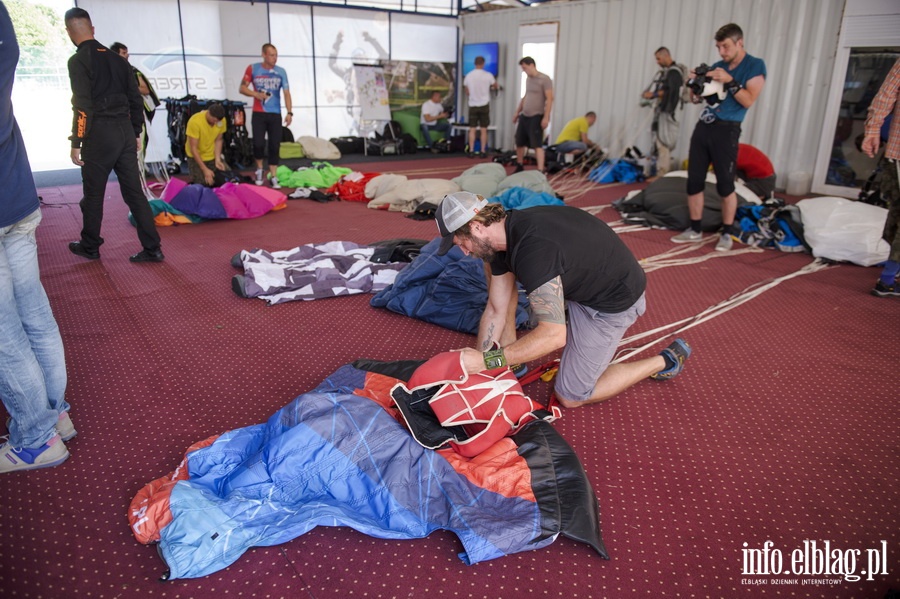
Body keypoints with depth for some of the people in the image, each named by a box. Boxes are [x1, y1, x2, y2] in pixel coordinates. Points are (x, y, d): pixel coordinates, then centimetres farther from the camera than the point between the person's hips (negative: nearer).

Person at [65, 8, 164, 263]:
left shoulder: (78, 61, -7)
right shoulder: (116, 59, 12)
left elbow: (82, 106, -14)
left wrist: (76, 142, -10)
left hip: (99, 135, -5)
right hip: (125, 132, 5)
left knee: (93, 194, 9)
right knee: (134, 192, 6)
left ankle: (90, 247, 23)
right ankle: (152, 249, 3)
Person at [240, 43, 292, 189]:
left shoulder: (281, 72, 1)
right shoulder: (253, 69, -1)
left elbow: (286, 93, -1)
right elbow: (242, 88, 3)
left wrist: (289, 113, -11)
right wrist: (255, 94, -16)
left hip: (275, 114, 1)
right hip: (258, 114, -1)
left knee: (274, 146, -1)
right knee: (258, 143, -9)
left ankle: (273, 177, 9)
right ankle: (259, 169, 18)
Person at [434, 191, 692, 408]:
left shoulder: (531, 249, -34)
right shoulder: (503, 234, -5)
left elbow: (554, 335, -34)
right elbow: (495, 312, 0)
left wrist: (486, 360, -32)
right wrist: (475, 369, 1)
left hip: (613, 299, -9)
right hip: (583, 279, 9)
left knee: (571, 397, 3)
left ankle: (666, 362, 12)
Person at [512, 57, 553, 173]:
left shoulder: (544, 79, -9)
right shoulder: (528, 79, 14)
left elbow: (549, 99, -14)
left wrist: (546, 117, -20)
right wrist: (517, 112, 24)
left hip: (536, 117, -8)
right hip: (524, 116, 8)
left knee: (537, 145, -12)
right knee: (519, 142, 12)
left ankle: (540, 171, -14)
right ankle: (519, 167, 29)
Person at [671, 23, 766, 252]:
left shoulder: (755, 65, -1)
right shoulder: (717, 66, 14)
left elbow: (748, 101, -12)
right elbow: (696, 99, 16)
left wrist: (729, 81, -19)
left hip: (726, 130, -5)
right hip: (703, 127, 6)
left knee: (725, 185, -5)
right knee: (694, 181, 3)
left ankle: (728, 233, 7)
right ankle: (695, 229, 13)